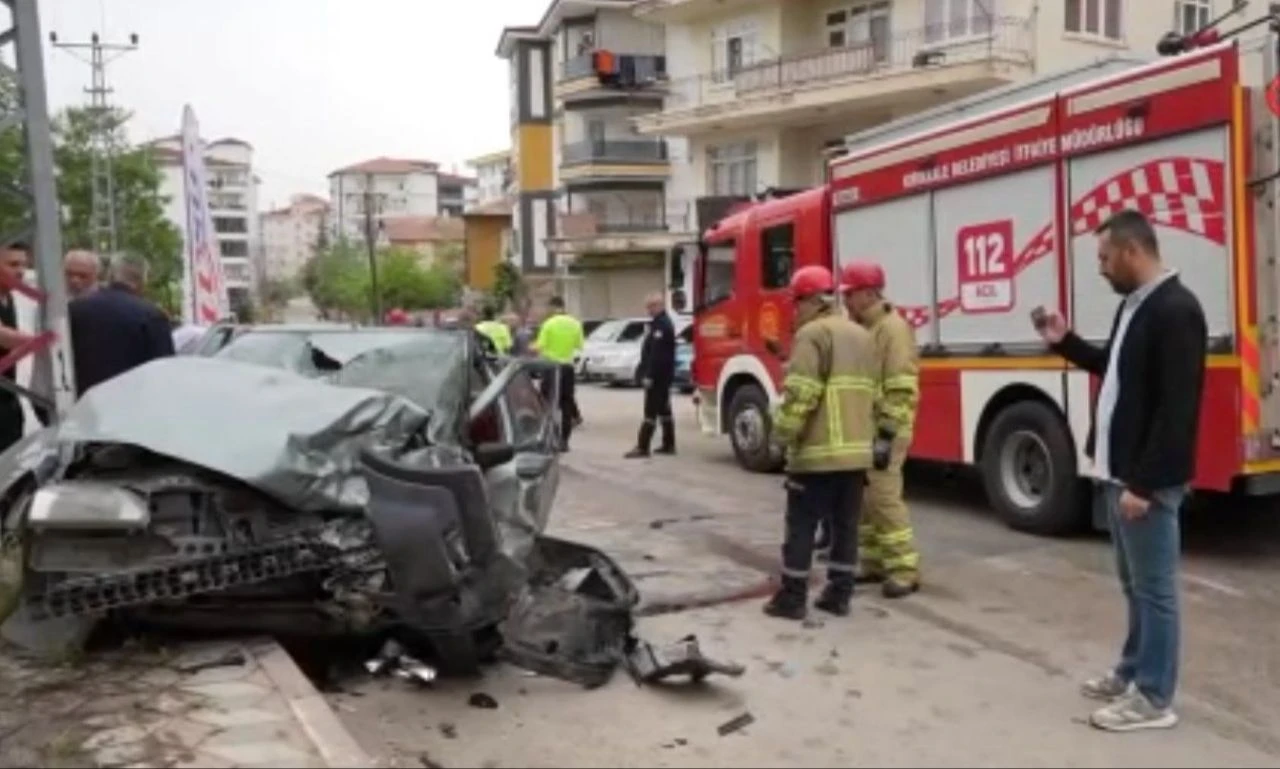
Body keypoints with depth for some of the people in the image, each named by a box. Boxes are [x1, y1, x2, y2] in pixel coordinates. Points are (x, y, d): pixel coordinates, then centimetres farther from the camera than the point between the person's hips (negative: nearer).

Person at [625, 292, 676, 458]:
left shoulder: (662, 325, -17)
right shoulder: (660, 323, 17)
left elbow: (657, 354, -24)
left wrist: (649, 375, -25)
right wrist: (647, 373, 20)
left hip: (657, 376, -11)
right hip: (661, 376, 11)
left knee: (651, 411, -9)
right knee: (664, 409, 13)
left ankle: (642, 447, -8)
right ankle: (669, 445, 18)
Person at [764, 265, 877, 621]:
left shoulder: (813, 334, -10)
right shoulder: (862, 335, 17)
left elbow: (800, 394, -19)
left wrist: (783, 434, -10)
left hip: (818, 450, -8)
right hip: (857, 450, 8)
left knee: (801, 527, 1)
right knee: (846, 525, 12)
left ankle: (792, 598, 6)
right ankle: (839, 595, 18)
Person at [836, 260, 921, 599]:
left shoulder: (893, 328, -14)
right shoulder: (859, 329, 15)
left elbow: (901, 389, -20)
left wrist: (887, 435, -23)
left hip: (885, 431, -9)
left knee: (884, 498, -9)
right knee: (862, 499, 12)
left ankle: (904, 569, -1)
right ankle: (874, 562, 22)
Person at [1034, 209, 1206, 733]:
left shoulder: (1176, 310, -18)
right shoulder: (1133, 305, 12)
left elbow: (1176, 408, -22)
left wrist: (1143, 484, -23)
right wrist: (1064, 341, 15)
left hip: (1146, 481, -9)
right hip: (1117, 474, 9)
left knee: (1154, 589, 2)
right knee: (1134, 585, 19)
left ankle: (1153, 698, 12)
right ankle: (1133, 673, 33)